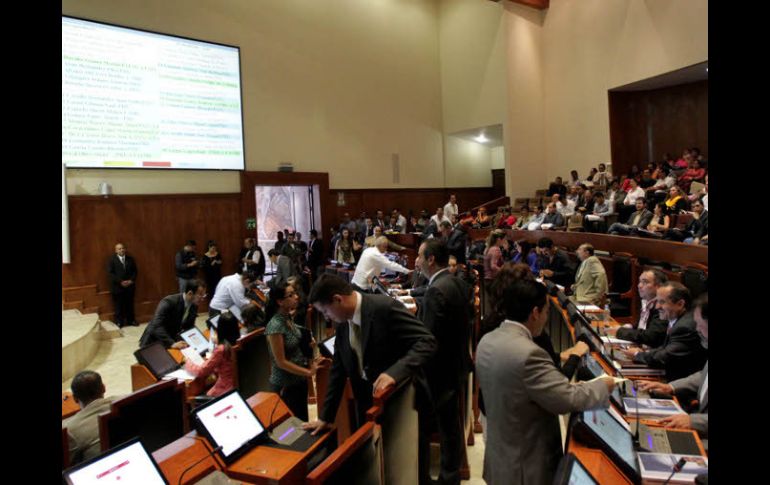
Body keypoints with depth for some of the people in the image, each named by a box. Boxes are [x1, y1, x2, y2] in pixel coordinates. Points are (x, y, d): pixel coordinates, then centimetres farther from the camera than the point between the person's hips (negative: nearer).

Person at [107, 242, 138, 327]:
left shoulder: (130, 259, 8)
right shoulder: (112, 260, -2)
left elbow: (135, 271, 9)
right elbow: (110, 273, -8)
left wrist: (131, 280, -7)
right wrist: (120, 281, -15)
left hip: (129, 286, 3)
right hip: (117, 287, -3)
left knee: (130, 304, 8)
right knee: (118, 305, 3)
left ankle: (131, 320, 17)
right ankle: (119, 322, 11)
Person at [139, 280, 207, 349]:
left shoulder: (194, 306, -5)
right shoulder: (168, 302, -24)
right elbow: (156, 326, -33)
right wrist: (172, 343, -43)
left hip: (173, 340, 5)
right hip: (154, 343, -5)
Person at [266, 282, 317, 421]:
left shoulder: (288, 317, -1)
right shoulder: (276, 326, -25)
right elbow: (281, 362, -22)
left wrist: (309, 361, 0)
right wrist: (309, 373, -16)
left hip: (299, 380, 8)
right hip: (285, 385, -8)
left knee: (303, 420, 20)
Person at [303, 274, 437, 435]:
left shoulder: (386, 307, -22)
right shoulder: (342, 323, 1)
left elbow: (426, 342, -24)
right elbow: (338, 371, 9)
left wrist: (394, 372, -37)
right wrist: (326, 417, 10)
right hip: (367, 404, 6)